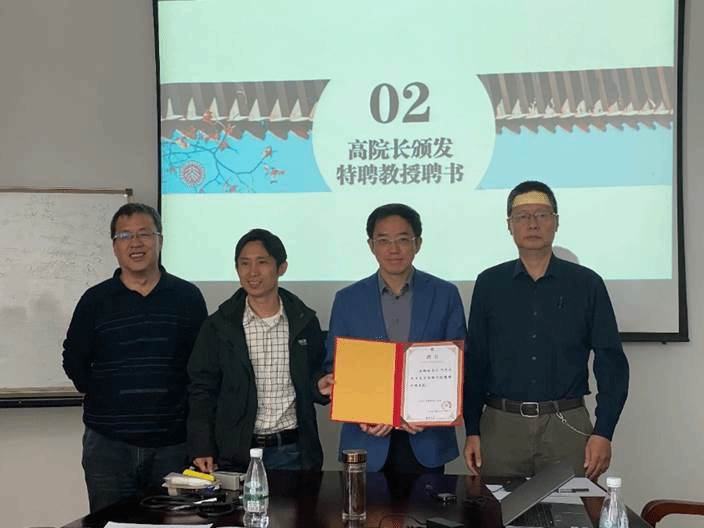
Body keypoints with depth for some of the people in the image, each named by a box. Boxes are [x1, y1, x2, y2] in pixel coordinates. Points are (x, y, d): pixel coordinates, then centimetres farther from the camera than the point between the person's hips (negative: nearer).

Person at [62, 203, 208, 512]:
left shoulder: (188, 297, 3)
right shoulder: (95, 300, 3)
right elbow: (74, 361, 10)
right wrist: (106, 400, 4)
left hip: (173, 441, 0)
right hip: (108, 443, 0)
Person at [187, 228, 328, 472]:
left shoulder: (305, 322, 5)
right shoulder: (218, 326, 2)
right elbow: (202, 391, 2)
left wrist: (322, 386, -9)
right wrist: (202, 450, -7)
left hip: (293, 454, 1)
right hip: (236, 454, -1)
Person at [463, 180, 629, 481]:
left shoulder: (586, 284, 4)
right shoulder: (489, 284, 7)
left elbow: (611, 362, 3)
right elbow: (474, 361, 8)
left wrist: (603, 432, -5)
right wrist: (472, 430, 3)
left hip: (567, 426, 0)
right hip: (501, 426, 1)